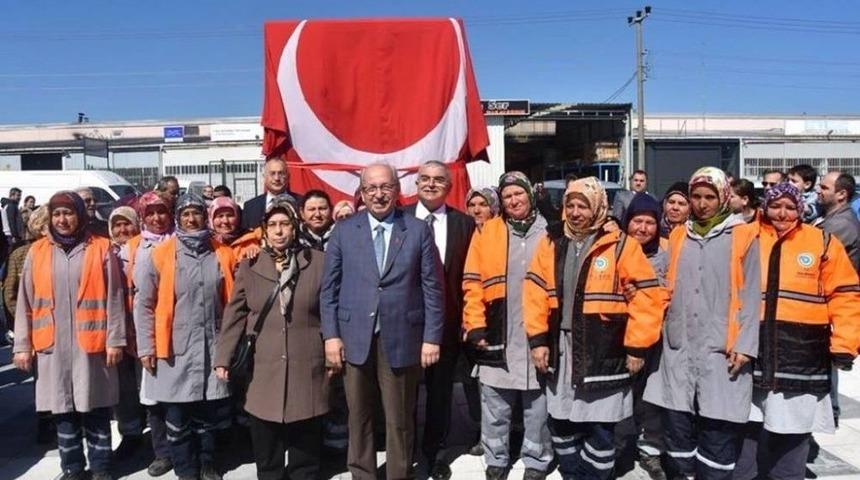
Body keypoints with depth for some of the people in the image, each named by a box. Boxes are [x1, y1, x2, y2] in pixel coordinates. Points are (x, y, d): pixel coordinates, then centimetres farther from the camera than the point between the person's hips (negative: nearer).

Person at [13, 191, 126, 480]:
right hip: (53, 345, 2)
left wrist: (114, 340, -6)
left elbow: (114, 298, -2)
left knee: (95, 409, 6)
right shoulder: (37, 252, 6)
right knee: (63, 409, 10)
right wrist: (22, 345, 4)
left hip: (91, 343, -2)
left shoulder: (101, 249, -1)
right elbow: (26, 302, 8)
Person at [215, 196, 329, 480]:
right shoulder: (249, 267, 7)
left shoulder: (318, 263, 1)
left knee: (306, 455, 10)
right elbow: (234, 316, 7)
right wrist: (223, 358, 3)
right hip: (263, 371, 2)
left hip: (307, 369, -1)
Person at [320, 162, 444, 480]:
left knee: (400, 419, 9)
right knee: (358, 417, 13)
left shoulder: (418, 230, 3)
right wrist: (331, 334, -2)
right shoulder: (343, 231, 5)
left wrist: (432, 337, -3)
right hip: (354, 338, 1)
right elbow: (329, 287, 5)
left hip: (401, 338, -1)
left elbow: (432, 287, 1)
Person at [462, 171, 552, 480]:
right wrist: (475, 326, -5)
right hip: (497, 334, 0)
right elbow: (473, 282, 1)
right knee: (495, 409, 11)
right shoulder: (487, 231, 3)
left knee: (537, 407, 11)